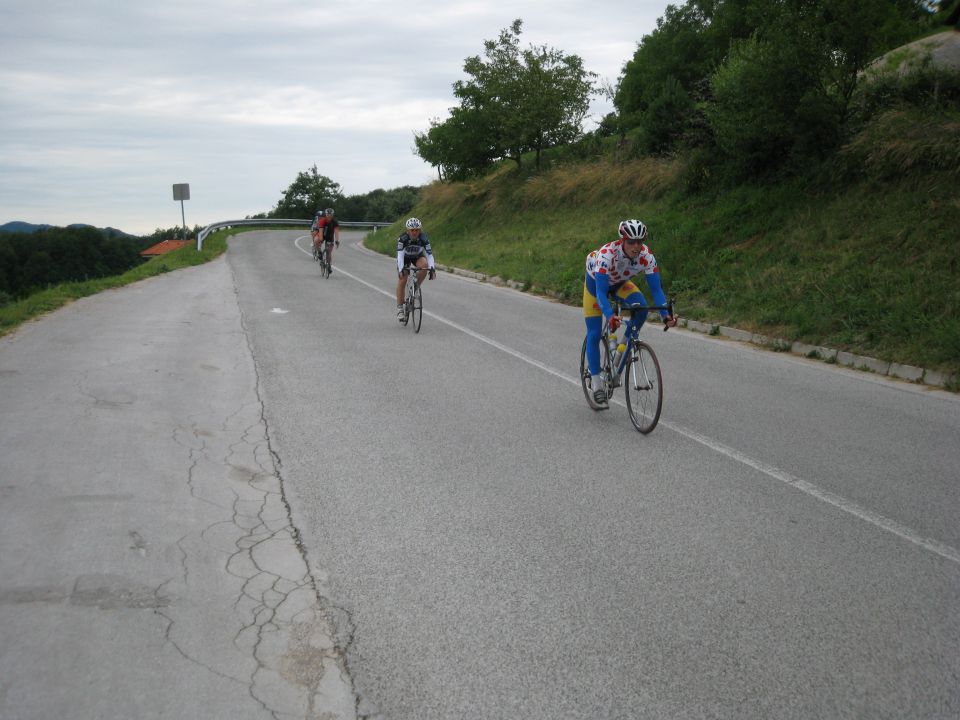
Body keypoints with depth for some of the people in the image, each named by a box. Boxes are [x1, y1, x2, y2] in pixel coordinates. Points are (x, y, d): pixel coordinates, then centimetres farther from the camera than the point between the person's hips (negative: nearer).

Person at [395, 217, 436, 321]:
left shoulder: (423, 238, -28)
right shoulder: (403, 238, -32)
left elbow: (429, 254, -31)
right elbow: (400, 255, -38)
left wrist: (432, 268, -46)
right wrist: (401, 269, -52)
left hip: (417, 257, 1)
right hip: (405, 258, -1)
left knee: (424, 265, -32)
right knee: (402, 281, -12)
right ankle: (400, 308, -2)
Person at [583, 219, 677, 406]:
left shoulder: (647, 256, -29)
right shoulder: (607, 254, -40)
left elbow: (656, 289, -27)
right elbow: (601, 292, -43)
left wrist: (665, 314, -42)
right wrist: (609, 316, -59)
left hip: (620, 283, 3)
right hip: (596, 282, -3)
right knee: (594, 334, -8)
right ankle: (596, 383, 3)